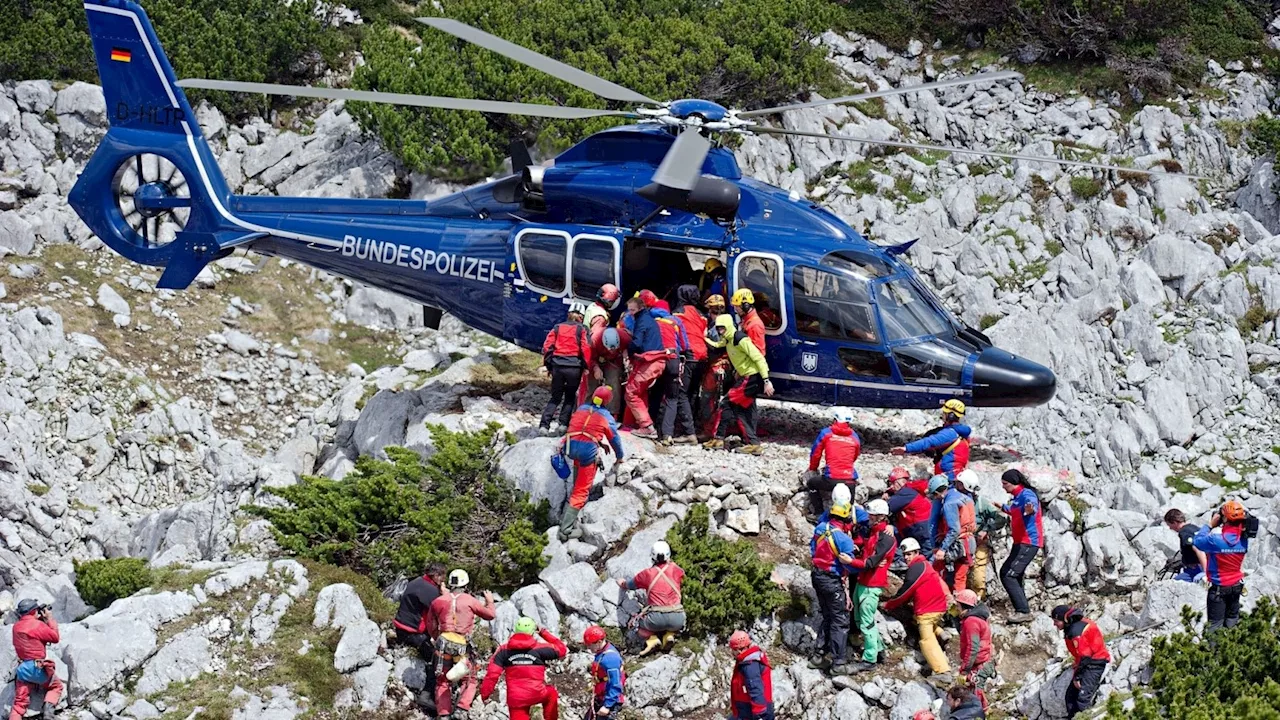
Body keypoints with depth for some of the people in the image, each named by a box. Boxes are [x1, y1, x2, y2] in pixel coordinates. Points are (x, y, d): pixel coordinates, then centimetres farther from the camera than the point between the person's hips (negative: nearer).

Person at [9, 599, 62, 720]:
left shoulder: (16, 627, 8)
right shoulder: (38, 625, -12)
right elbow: (56, 638, -2)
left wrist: (40, 619, 18)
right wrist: (50, 619, 5)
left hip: (22, 669, 5)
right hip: (38, 668, -5)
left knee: (20, 701, 4)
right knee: (56, 687, 20)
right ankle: (48, 707, -5)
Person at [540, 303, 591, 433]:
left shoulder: (558, 327, 10)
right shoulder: (582, 329, 0)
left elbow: (547, 346, 6)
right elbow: (586, 349, -9)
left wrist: (548, 365, 13)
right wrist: (586, 366, 1)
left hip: (557, 366, 3)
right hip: (574, 367, -3)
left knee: (555, 397, 12)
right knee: (570, 396, 14)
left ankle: (544, 425, -1)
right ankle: (563, 424, 5)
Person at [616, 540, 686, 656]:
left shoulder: (647, 573, 8)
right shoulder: (676, 570, 10)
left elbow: (629, 585, 28)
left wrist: (622, 584, 52)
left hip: (656, 618, -2)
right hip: (676, 618, 2)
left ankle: (651, 638, -1)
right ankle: (669, 635, 7)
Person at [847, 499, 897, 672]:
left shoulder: (887, 539, -18)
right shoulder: (872, 531, 11)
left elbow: (870, 563, -25)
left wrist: (851, 561, -33)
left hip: (871, 586, -10)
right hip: (862, 581, 10)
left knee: (867, 622, -4)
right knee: (860, 618, 18)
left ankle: (870, 659, 3)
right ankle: (878, 648, 31)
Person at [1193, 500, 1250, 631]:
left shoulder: (1216, 539, -25)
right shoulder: (1243, 539, -9)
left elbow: (1198, 541, -10)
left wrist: (1210, 524, -3)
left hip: (1219, 587, -5)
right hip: (1237, 585, 5)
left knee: (1215, 625, 2)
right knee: (1232, 622, 15)